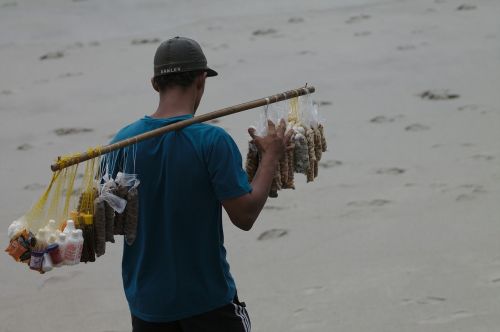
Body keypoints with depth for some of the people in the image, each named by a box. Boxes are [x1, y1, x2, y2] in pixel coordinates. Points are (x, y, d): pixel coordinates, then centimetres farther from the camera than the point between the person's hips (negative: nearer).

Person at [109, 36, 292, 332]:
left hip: (147, 300, 3)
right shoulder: (213, 141, -16)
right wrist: (271, 156, -3)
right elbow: (245, 215, -14)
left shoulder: (123, 142, -4)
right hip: (207, 298, -3)